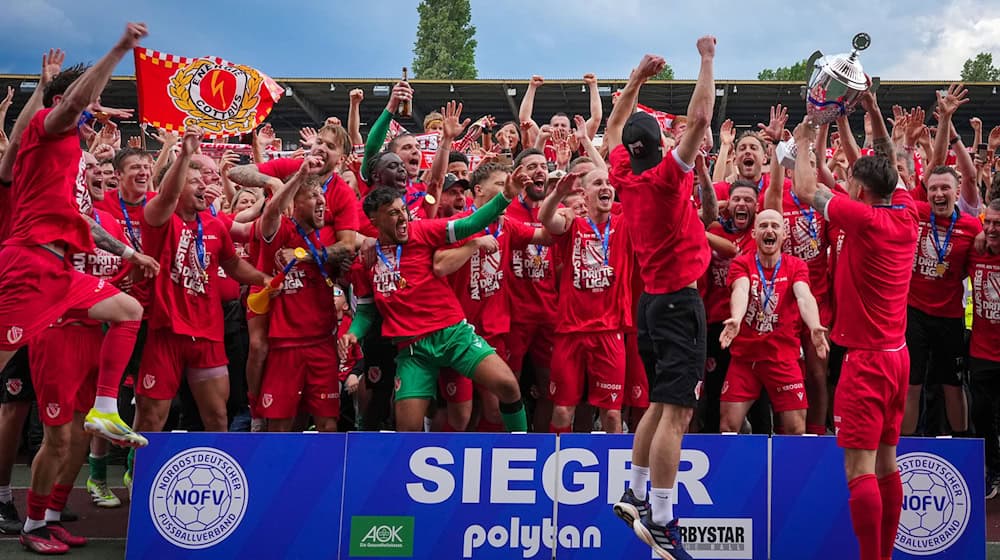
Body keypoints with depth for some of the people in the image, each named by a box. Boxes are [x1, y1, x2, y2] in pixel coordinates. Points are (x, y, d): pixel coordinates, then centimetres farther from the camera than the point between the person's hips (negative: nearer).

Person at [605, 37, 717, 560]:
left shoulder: (625, 176, 5)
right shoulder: (666, 175, -14)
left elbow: (613, 127, 23)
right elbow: (699, 118, -20)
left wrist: (637, 78, 22)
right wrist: (707, 60, -9)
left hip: (652, 298, 9)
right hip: (679, 300, -9)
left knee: (661, 405, 19)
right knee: (676, 410, -9)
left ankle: (634, 496, 26)